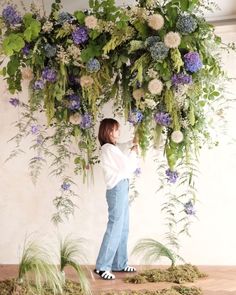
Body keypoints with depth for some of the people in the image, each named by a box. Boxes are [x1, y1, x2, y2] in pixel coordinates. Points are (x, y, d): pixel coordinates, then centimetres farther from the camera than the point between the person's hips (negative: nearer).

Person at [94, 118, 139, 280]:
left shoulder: (111, 148, 15)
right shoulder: (109, 148, -14)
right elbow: (127, 168, -12)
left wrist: (132, 144, 12)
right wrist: (133, 153, 2)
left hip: (121, 189, 10)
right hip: (118, 189, -10)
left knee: (123, 229, 12)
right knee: (114, 228, -8)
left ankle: (119, 264, 19)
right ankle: (102, 267, -3)